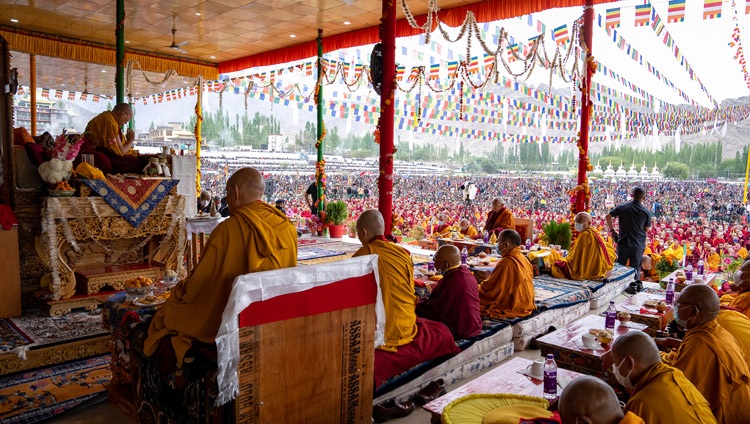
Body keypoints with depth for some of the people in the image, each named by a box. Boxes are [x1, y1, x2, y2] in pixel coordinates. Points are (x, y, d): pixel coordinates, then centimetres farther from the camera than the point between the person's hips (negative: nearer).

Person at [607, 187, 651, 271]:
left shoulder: (622, 207, -4)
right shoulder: (646, 212, -6)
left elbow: (608, 216, -1)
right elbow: (647, 229, 1)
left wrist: (612, 230, 8)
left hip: (623, 243, 1)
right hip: (638, 245, -1)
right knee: (635, 270, 8)